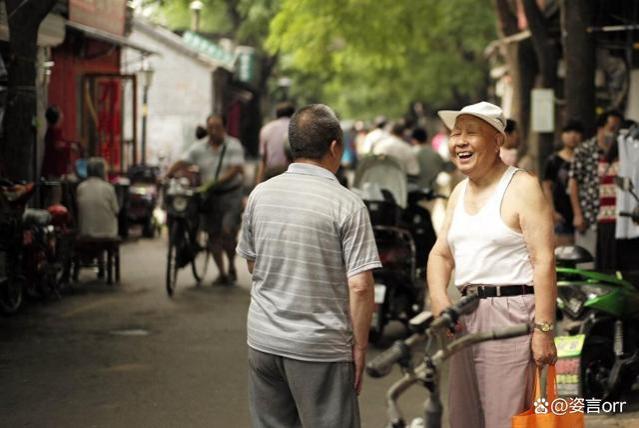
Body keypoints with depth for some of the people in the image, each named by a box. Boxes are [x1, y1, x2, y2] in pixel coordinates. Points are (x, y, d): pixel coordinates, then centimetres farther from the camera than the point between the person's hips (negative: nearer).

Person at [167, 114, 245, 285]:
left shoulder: (234, 146, -4)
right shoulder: (199, 148, 5)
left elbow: (235, 169, -15)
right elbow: (182, 163, -3)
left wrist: (217, 182, -28)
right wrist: (166, 176, -20)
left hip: (230, 193, -4)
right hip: (209, 196, 4)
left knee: (227, 231, -15)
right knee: (213, 235, 7)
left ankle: (231, 266, 10)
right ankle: (222, 273, 20)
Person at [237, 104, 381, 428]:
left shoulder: (260, 194, 3)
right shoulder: (346, 204, -13)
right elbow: (359, 286, -16)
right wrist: (360, 346, -5)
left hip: (263, 340, 5)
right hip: (320, 347, -5)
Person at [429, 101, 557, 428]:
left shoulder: (522, 187, -8)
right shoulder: (460, 192, 16)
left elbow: (544, 261, -15)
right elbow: (441, 254, 17)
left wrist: (544, 330, -21)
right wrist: (439, 299, -4)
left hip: (511, 314, -8)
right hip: (466, 314, 8)